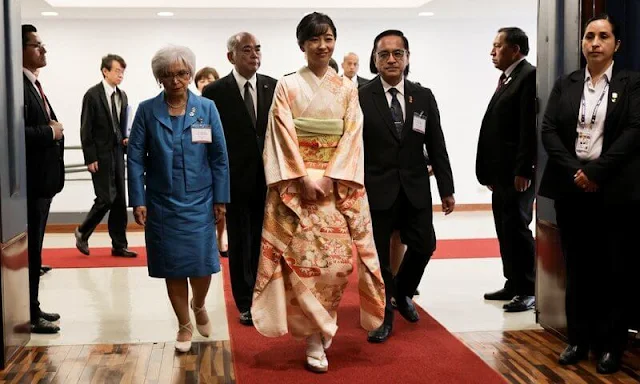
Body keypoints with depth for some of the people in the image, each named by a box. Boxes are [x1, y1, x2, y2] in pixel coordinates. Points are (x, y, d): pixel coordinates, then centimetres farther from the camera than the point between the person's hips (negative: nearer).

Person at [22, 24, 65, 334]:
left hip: (42, 179, 10)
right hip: (29, 181, -10)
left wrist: (53, 130, 2)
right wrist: (51, 132, -15)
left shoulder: (33, 85, 16)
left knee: (34, 247, 16)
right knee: (29, 248, -2)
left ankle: (32, 308, 26)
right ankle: (29, 314, 8)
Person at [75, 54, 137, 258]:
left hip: (117, 154, 6)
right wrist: (90, 158, -13)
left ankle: (119, 245, 12)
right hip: (101, 156, -6)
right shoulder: (93, 95, -9)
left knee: (120, 201, 5)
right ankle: (82, 233, 15)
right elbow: (86, 130, -10)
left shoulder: (122, 96, 10)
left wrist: (126, 139, 1)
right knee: (106, 198, -8)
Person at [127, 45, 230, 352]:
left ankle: (198, 305, 34)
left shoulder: (206, 108, 0)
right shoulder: (146, 111, -1)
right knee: (173, 268, 6)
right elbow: (135, 158, -1)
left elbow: (219, 157, 1)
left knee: (202, 264, 0)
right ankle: (184, 325, 25)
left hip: (199, 202, 0)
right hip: (162, 204, 0)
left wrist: (220, 199, -2)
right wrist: (138, 201, -7)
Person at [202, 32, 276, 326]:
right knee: (240, 244, 8)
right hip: (236, 180, -2)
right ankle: (246, 304, 21)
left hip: (269, 179, 2)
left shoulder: (273, 87, 3)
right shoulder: (215, 92, -4)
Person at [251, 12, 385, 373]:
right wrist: (306, 178, -14)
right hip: (297, 183, -2)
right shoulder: (287, 86, 2)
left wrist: (329, 177, -10)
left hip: (340, 183, 2)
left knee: (340, 258, -1)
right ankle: (315, 335, 5)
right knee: (304, 258, -7)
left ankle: (320, 324, 21)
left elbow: (352, 137, 2)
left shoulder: (347, 88, 9)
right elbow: (284, 138, -4)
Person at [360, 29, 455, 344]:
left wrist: (446, 189, 5)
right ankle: (383, 315, 21)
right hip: (376, 189, -3)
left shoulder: (423, 96, 5)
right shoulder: (361, 98, -5)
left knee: (424, 246, 7)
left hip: (415, 188, 3)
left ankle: (403, 293, 36)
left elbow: (436, 146, 6)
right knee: (378, 255, 4)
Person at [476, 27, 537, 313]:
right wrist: (490, 172, 15)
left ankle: (529, 291, 3)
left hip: (517, 173, -9)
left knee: (517, 228, -5)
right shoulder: (506, 80, 18)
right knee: (505, 230, 12)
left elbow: (531, 128, -18)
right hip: (501, 172, 9)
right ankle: (513, 284, 21)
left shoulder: (529, 76, -10)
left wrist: (523, 171, -21)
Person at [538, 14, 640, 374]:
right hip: (572, 189, 3)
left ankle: (610, 344, 14)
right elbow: (549, 130, 2)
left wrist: (596, 172, -17)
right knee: (578, 268, 9)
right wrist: (574, 172, -12)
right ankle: (579, 339, 18)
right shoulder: (564, 85, 10)